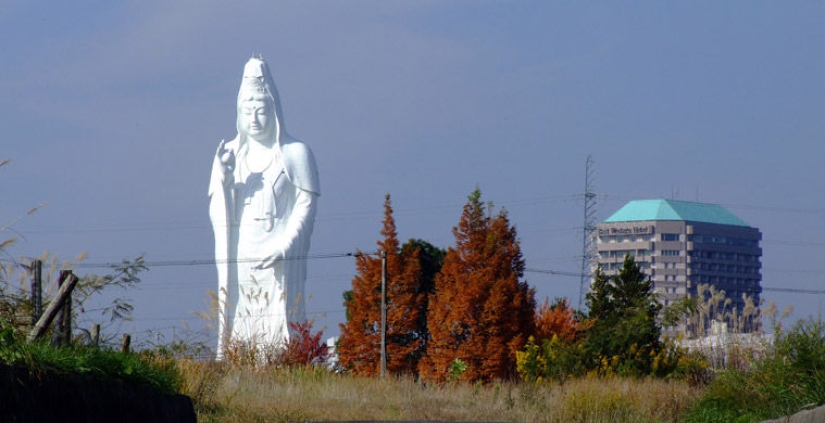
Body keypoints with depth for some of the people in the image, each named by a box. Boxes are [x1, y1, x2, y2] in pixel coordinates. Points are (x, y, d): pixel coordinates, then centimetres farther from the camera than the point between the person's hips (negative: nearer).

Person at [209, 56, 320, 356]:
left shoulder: (295, 153, 5)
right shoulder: (229, 155, 14)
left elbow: (306, 206, -2)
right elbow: (217, 214, 11)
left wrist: (281, 247, -14)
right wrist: (223, 178, -8)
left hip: (280, 261, -3)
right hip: (238, 261, 3)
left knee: (277, 330, -11)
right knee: (238, 326, -5)